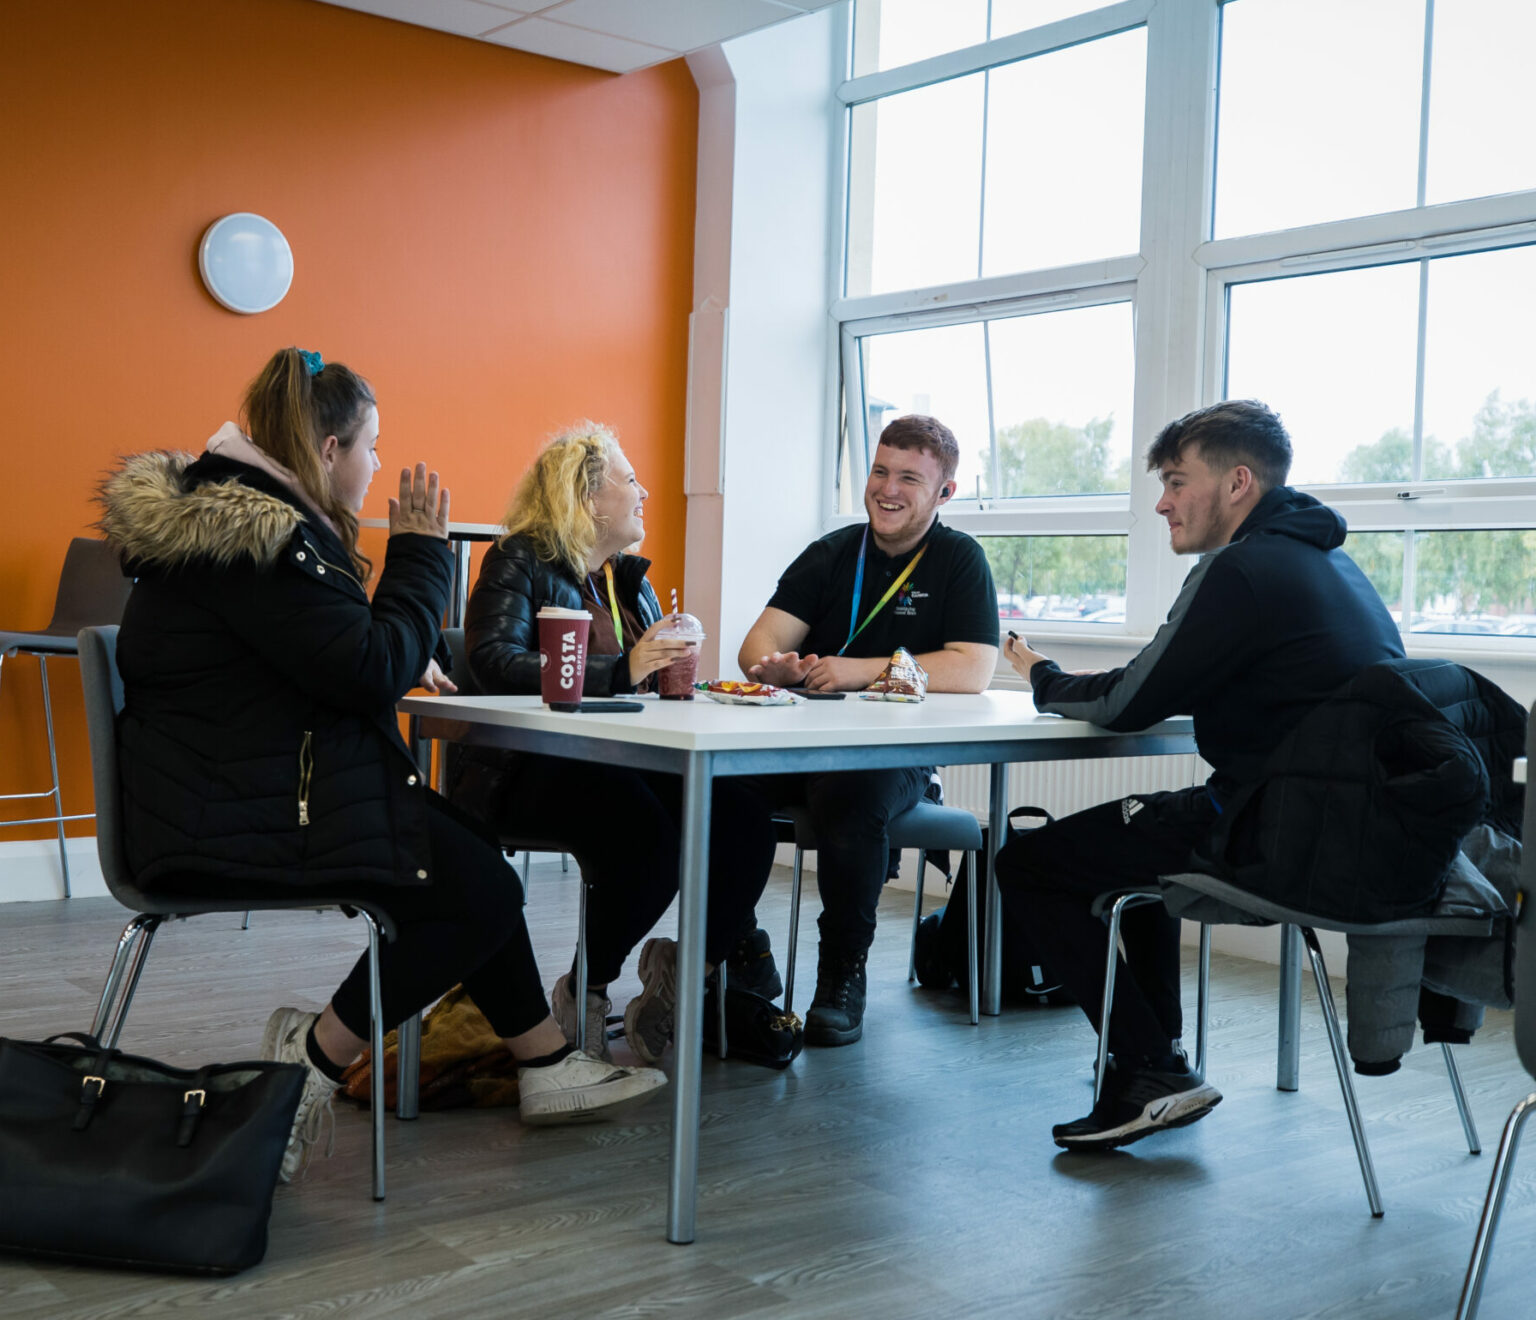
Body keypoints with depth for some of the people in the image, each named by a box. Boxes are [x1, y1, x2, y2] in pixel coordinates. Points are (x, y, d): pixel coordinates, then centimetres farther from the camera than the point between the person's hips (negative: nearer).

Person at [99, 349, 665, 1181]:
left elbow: (317, 652, 27)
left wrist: (402, 662, 12)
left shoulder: (227, 508, 17)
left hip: (227, 790, 11)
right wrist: (423, 551, -9)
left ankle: (546, 1065, 13)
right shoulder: (257, 534, -19)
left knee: (470, 856, 8)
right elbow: (370, 669, -21)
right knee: (479, 894, -16)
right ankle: (312, 1059, -6)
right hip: (236, 819, -11)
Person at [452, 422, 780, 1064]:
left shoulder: (630, 578, 24)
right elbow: (495, 663, -16)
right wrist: (620, 671, -24)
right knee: (646, 834, -35)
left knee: (745, 817, -22)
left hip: (626, 762, 7)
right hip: (534, 767, -6)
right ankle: (584, 995, -9)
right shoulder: (518, 562, 1)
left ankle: (684, 976, -3)